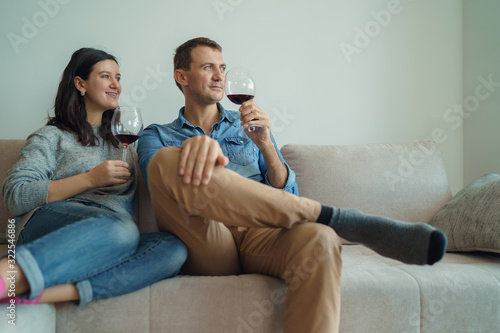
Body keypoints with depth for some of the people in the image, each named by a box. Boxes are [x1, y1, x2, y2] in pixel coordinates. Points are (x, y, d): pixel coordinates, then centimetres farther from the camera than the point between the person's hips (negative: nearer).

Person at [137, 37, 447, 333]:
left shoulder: (247, 125, 24)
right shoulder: (157, 136, 19)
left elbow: (288, 194, 14)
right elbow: (161, 176, -7)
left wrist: (265, 145, -3)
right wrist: (199, 143, -29)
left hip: (259, 236, 1)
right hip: (205, 245, -1)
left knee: (318, 239, -35)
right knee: (168, 161, -31)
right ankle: (332, 216, -25)